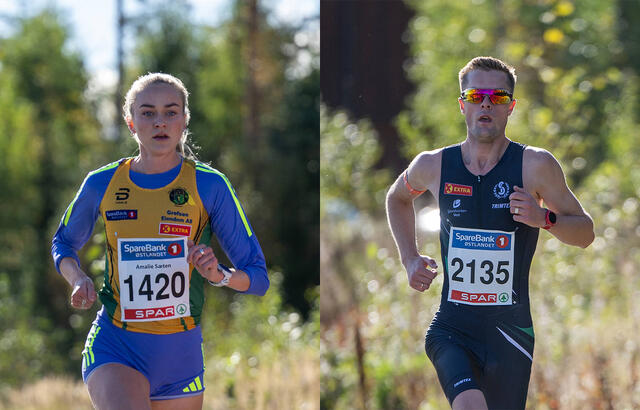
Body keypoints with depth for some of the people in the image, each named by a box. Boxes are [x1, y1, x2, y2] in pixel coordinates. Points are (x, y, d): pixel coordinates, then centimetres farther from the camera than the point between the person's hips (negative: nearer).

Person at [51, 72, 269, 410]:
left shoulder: (209, 186, -4)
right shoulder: (101, 184, 0)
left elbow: (258, 277, -1)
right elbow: (64, 243, 20)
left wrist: (219, 275, -22)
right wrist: (78, 279, -2)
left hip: (180, 353, 2)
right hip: (114, 348, -1)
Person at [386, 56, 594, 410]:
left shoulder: (535, 165, -3)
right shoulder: (433, 165, 3)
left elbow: (585, 233, 5)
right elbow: (398, 198, 27)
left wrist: (545, 219, -15)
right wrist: (410, 258, 15)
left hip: (510, 329, 0)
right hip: (451, 327, 0)